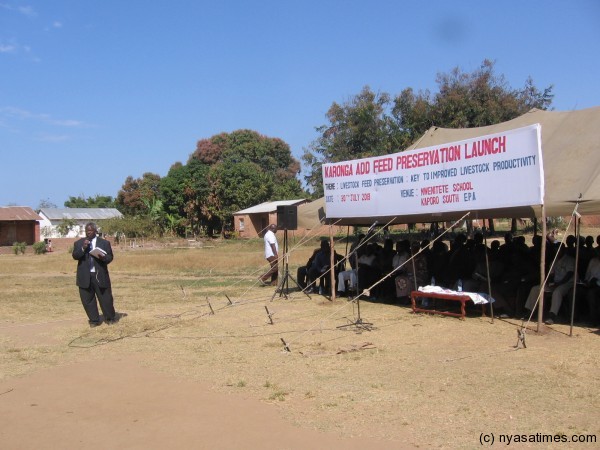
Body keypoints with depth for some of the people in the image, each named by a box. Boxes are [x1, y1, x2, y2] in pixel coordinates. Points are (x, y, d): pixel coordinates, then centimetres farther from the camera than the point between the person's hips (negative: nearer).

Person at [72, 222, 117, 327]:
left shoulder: (104, 243, 5)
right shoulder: (79, 243, 9)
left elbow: (110, 257, 2)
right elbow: (75, 256, -3)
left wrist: (103, 257, -20)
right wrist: (83, 248, -19)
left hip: (100, 275, -2)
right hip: (85, 277, 2)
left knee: (105, 298, 3)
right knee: (87, 300, 4)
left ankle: (110, 318, 21)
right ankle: (94, 320, 17)